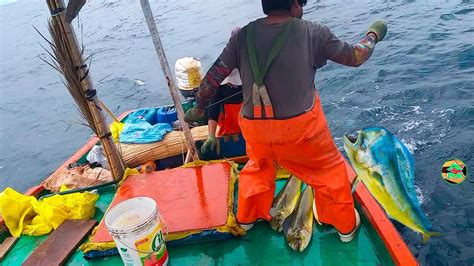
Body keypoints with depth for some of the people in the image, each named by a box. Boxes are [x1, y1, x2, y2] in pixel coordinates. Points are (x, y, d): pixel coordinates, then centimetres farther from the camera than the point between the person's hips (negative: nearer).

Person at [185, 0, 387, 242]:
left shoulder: (243, 35, -2)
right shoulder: (313, 32, -8)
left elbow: (213, 77, 2)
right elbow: (354, 57, 4)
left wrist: (199, 109, 18)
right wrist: (373, 35, 25)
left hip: (254, 127, 3)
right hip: (301, 125, -3)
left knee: (258, 167, 32)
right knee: (330, 169, 22)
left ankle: (246, 217, 49)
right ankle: (346, 225, 39)